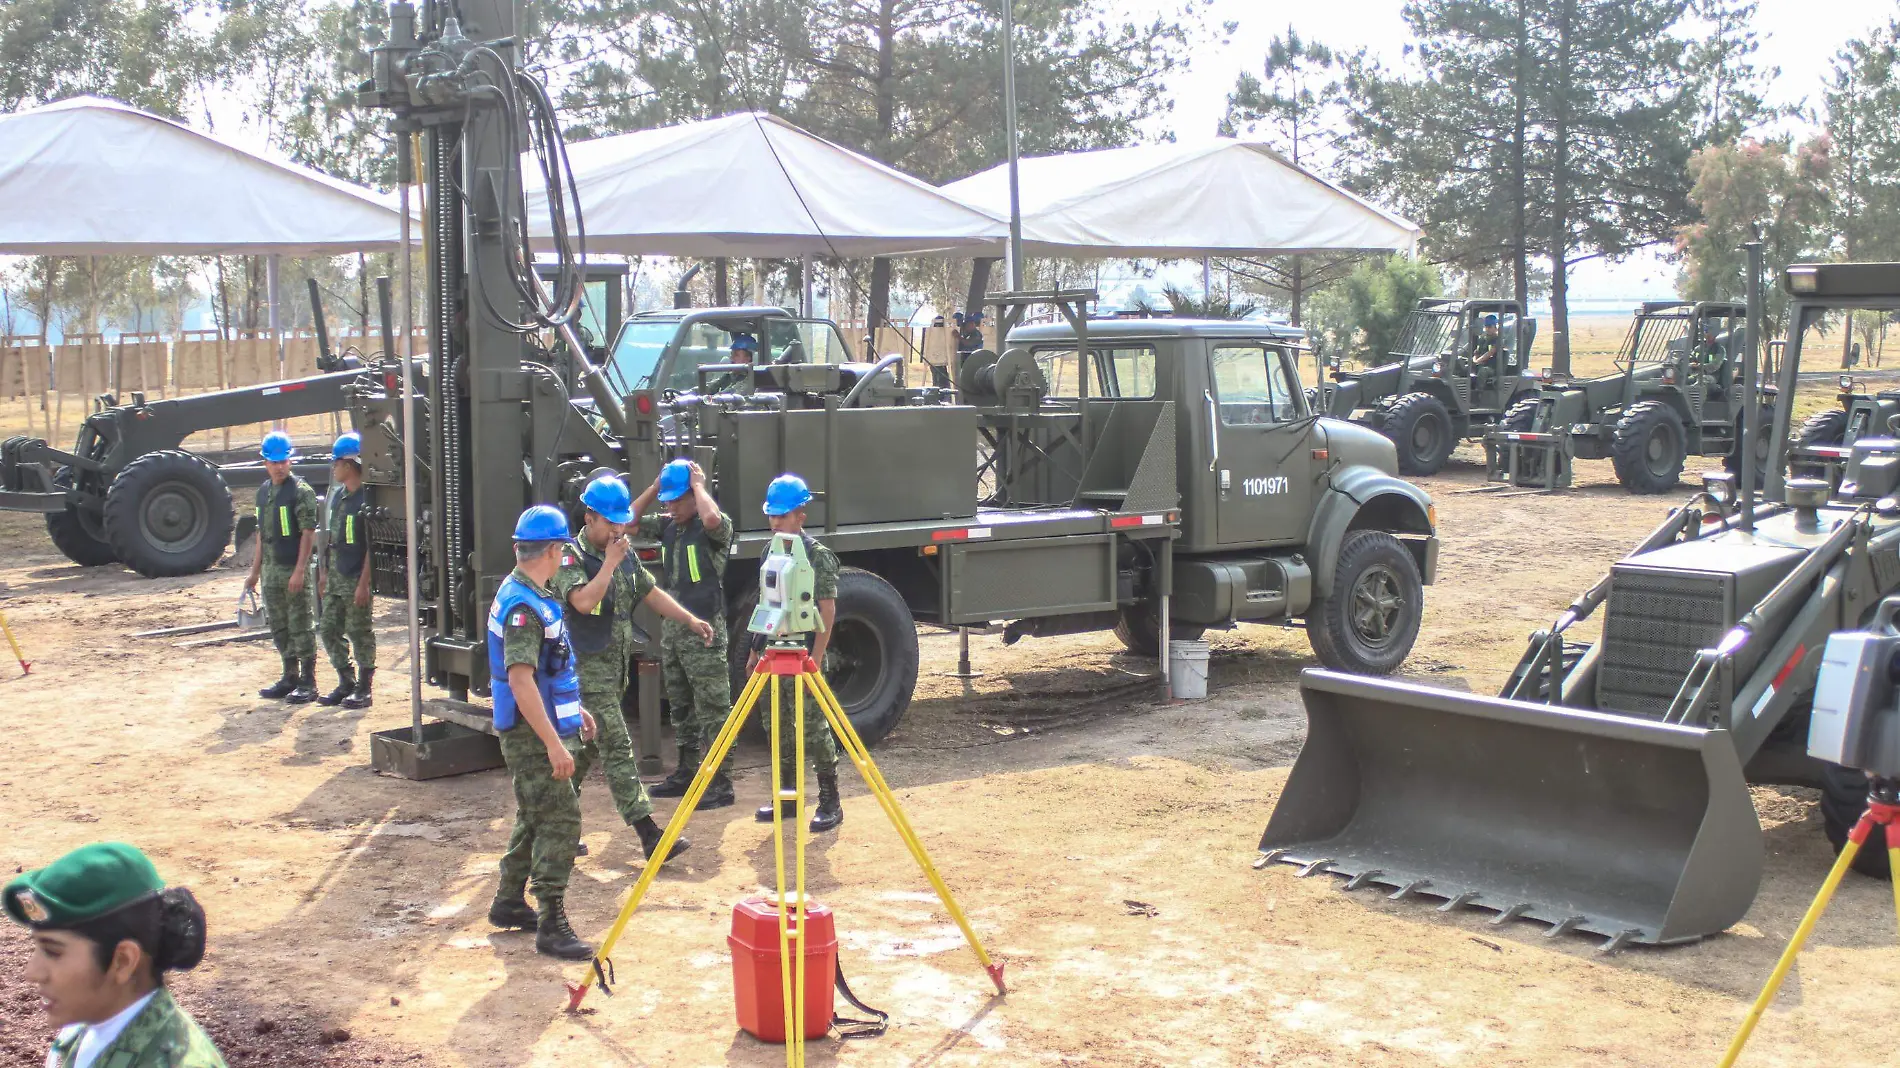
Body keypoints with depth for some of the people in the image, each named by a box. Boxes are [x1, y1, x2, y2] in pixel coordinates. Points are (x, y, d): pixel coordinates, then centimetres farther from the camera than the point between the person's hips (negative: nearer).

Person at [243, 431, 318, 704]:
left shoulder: (301, 491, -9)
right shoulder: (264, 492, 14)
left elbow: (308, 533, -14)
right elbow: (262, 534, 20)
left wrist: (300, 570, -20)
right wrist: (254, 572, 19)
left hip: (294, 569, -8)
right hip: (271, 570, 8)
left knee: (301, 626, -4)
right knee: (279, 627, 13)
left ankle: (308, 682, 1)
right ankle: (290, 678, 24)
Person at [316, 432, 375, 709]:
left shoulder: (366, 498, -14)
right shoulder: (337, 494, 12)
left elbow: (372, 545, -16)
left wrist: (364, 583, -19)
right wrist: (325, 573, 16)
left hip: (356, 579, -9)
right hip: (336, 577, 9)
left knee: (359, 632, -1)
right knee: (328, 629, 11)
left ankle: (363, 689, 9)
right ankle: (346, 683, 22)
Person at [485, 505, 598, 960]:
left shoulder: (527, 595, 11)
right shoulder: (524, 606, -21)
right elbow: (520, 681, -27)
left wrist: (573, 710, 26)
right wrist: (554, 744, -28)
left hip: (542, 728, 10)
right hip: (533, 735, -10)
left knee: (536, 817, 18)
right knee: (559, 820, -10)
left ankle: (509, 903, 29)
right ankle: (551, 924, -9)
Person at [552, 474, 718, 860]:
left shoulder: (625, 554, 11)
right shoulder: (571, 558, -12)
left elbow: (650, 592, 19)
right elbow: (584, 601, -28)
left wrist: (689, 619, 9)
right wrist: (610, 562, -21)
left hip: (615, 666, 8)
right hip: (587, 669, -8)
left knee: (587, 747, 15)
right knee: (617, 746, -12)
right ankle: (649, 834, -17)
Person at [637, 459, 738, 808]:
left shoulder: (716, 528, -10)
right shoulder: (667, 526, 11)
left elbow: (712, 518, -33)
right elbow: (630, 519, 15)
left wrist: (698, 484, -16)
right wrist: (655, 487, 5)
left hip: (704, 631, -8)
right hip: (671, 629, 8)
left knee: (712, 711, -6)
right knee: (681, 708, 17)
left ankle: (720, 784, -5)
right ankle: (686, 773, 27)